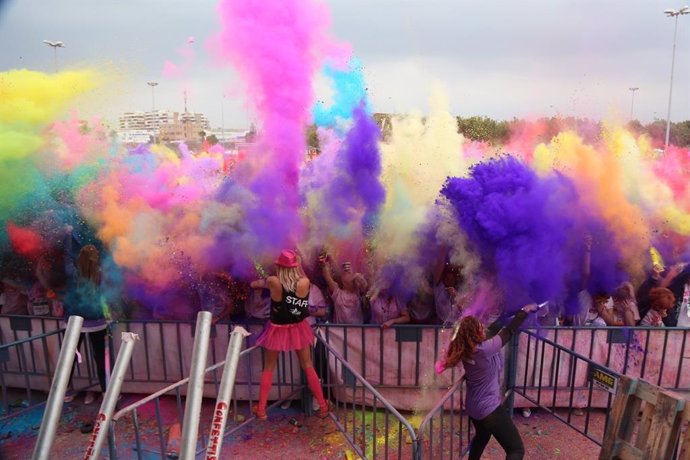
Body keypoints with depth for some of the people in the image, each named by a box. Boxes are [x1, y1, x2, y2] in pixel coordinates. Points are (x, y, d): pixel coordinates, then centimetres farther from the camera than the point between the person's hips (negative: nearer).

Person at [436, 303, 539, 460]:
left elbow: (491, 331, 8)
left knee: (481, 437, 34)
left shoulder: (466, 349, -6)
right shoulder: (484, 349, -29)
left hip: (473, 407, 9)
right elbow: (509, 332, -16)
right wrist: (524, 311, -4)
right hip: (489, 408, -9)